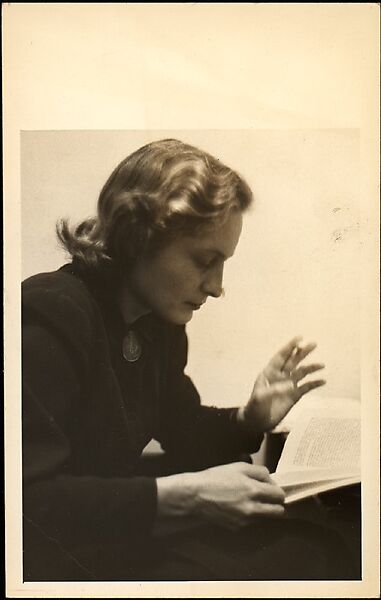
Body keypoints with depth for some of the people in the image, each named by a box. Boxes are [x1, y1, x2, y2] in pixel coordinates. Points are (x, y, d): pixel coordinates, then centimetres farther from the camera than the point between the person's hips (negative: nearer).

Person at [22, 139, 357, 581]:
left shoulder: (159, 323, 4)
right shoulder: (52, 317, -23)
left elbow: (180, 431, 16)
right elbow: (30, 500, -26)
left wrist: (250, 419, -4)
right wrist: (177, 495, -27)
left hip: (121, 530, 8)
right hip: (58, 555, -8)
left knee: (315, 550, -3)